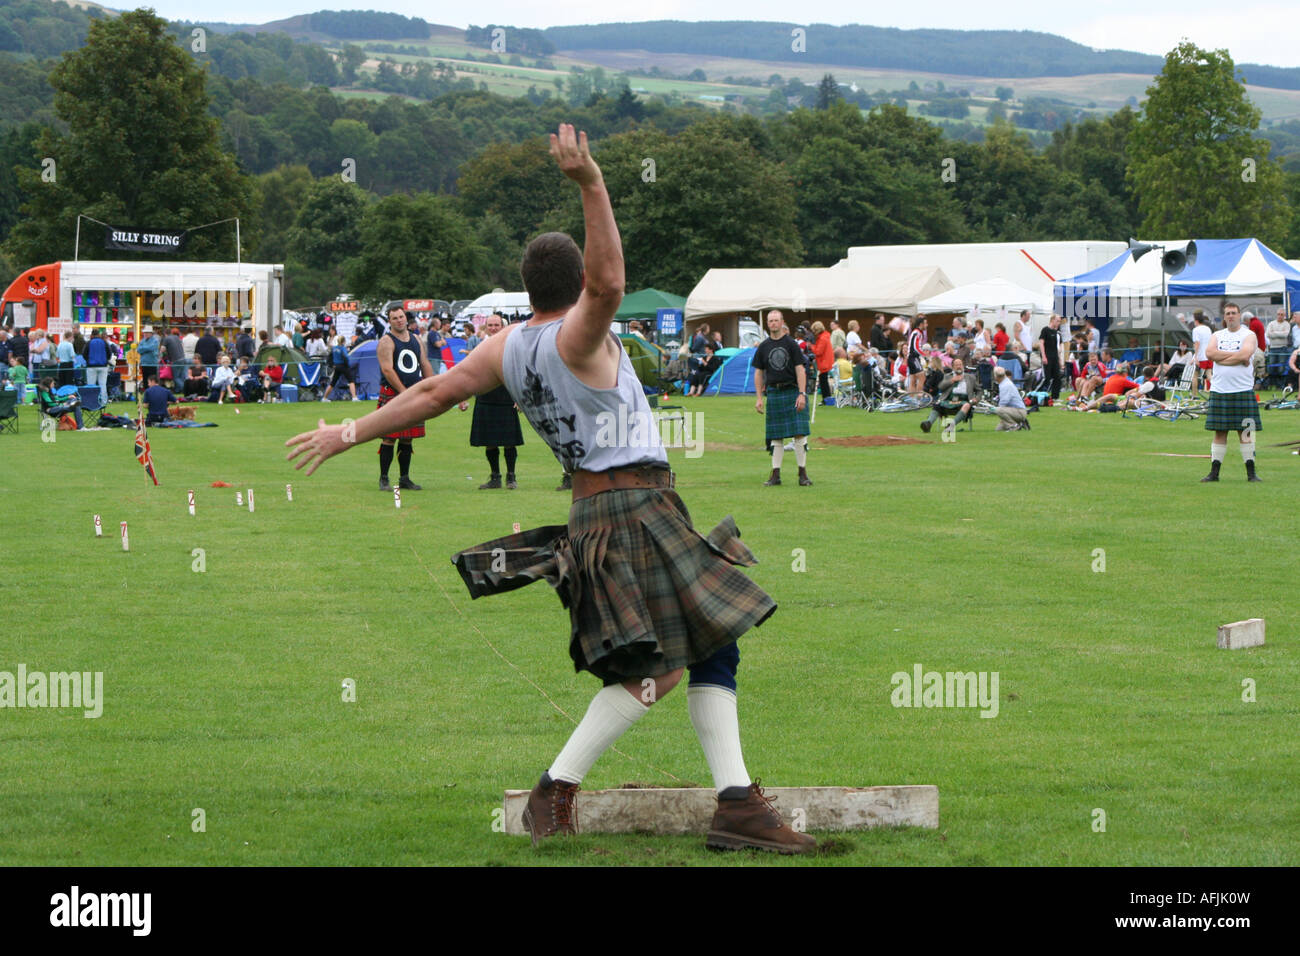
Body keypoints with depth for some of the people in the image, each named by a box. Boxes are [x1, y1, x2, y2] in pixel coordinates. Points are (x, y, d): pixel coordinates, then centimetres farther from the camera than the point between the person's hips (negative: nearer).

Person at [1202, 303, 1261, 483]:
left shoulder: (1249, 335, 2)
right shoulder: (1217, 336, 14)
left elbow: (1245, 355, -16)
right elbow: (1209, 353, -6)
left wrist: (1220, 358, -8)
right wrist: (1236, 356, -11)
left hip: (1243, 390, -3)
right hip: (1219, 390, 3)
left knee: (1245, 432, -2)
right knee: (1219, 432, 4)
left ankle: (1251, 473, 2)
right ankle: (1214, 472, 6)